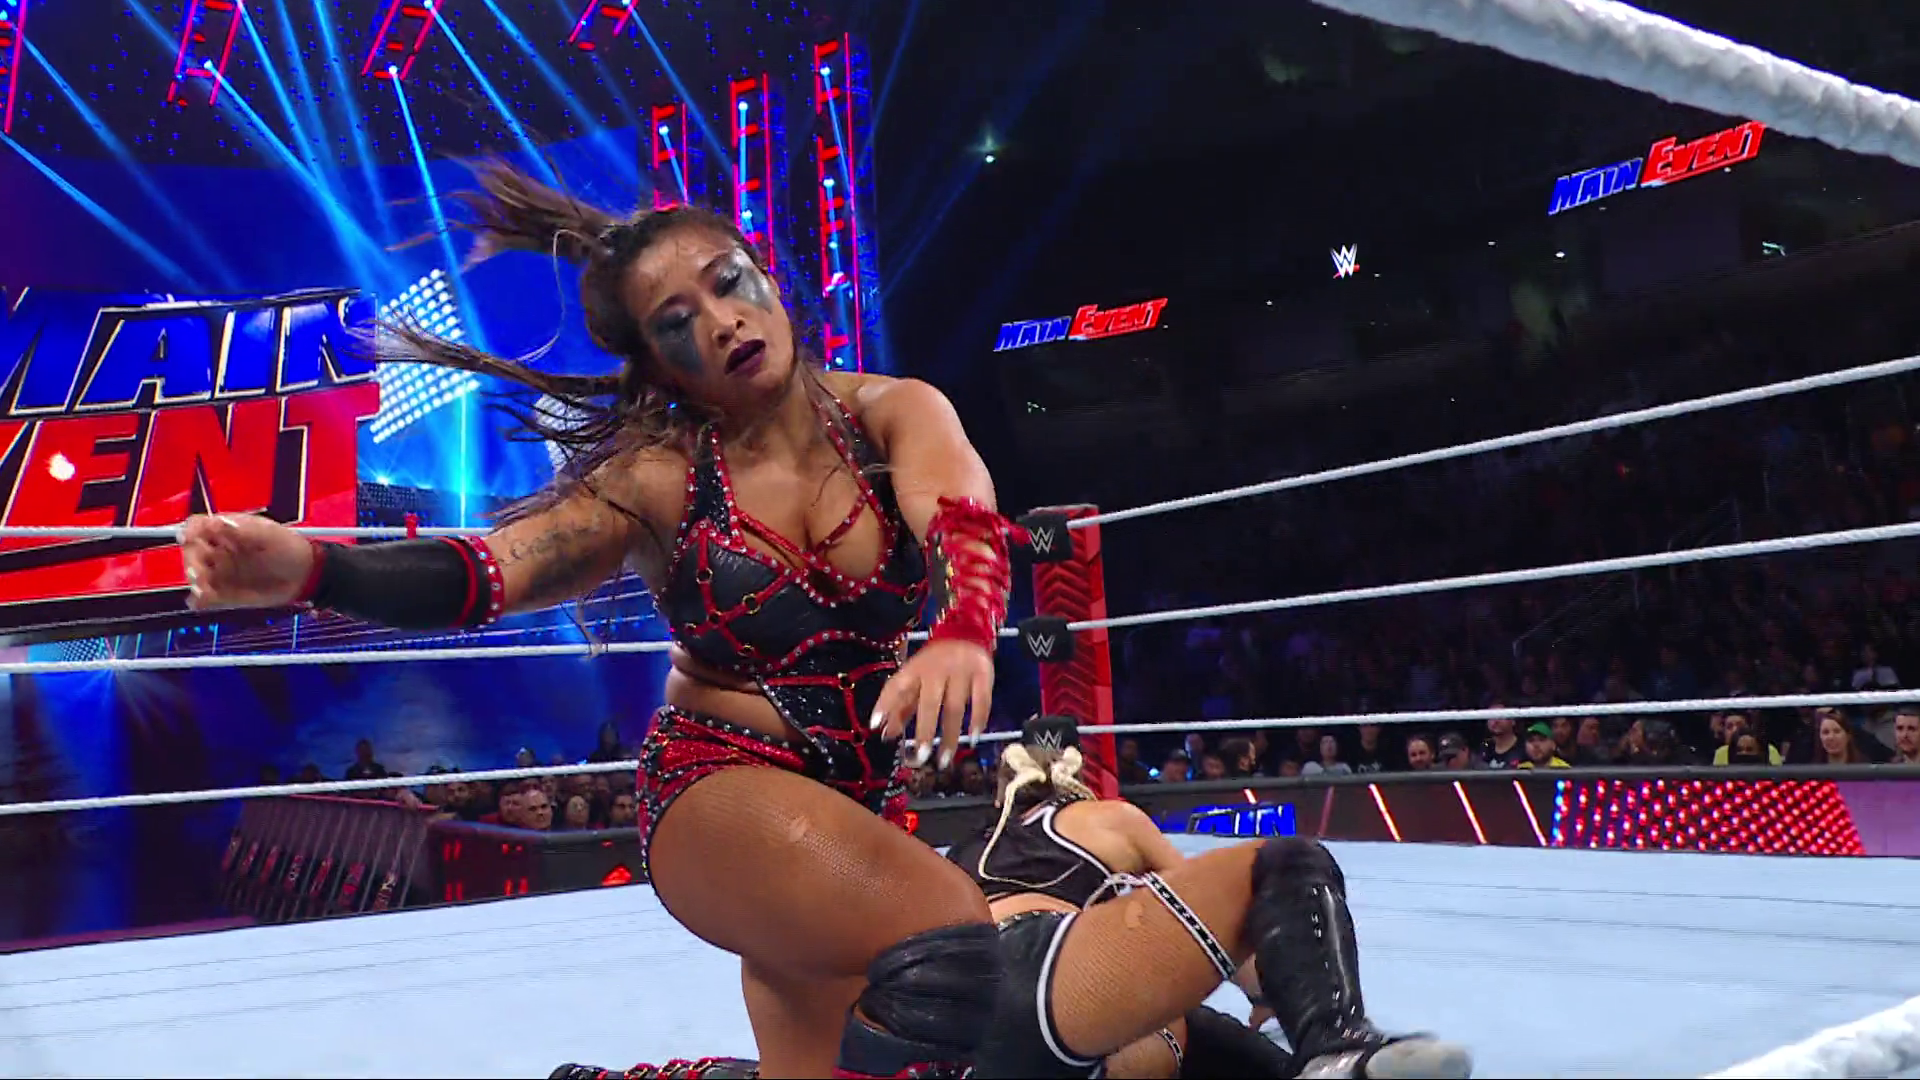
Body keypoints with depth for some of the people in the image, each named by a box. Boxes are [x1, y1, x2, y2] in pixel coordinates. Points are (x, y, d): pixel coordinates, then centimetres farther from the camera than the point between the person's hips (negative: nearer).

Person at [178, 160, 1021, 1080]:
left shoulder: (894, 414, -8)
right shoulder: (655, 476, -13)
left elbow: (966, 529, -28)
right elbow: (493, 568, -26)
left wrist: (961, 636, -51)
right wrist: (308, 567, -45)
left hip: (863, 801, 5)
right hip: (721, 789, -4)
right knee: (947, 942, -30)